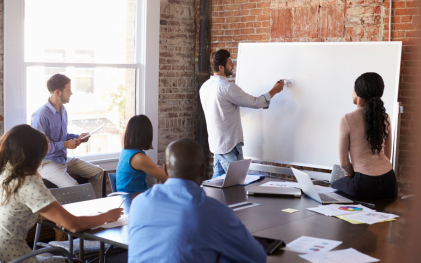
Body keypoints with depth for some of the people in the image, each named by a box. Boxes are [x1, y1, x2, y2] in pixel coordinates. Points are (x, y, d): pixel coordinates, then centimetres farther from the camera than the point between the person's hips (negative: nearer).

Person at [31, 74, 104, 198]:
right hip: (47, 162, -9)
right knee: (72, 186, -31)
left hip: (64, 159, 9)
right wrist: (65, 145, -20)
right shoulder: (41, 115, -20)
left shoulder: (62, 110, 10)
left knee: (98, 172, 1)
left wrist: (77, 137, 5)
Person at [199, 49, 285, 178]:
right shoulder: (227, 87, -19)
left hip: (215, 142, 9)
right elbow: (254, 102, -12)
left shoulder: (205, 87, 9)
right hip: (229, 145, -9)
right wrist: (274, 90, 2)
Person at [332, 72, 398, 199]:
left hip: (364, 184, -5)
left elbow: (344, 162, -5)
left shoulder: (347, 120, -10)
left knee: (335, 186, 26)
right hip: (390, 183, 5)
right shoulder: (385, 118, 7)